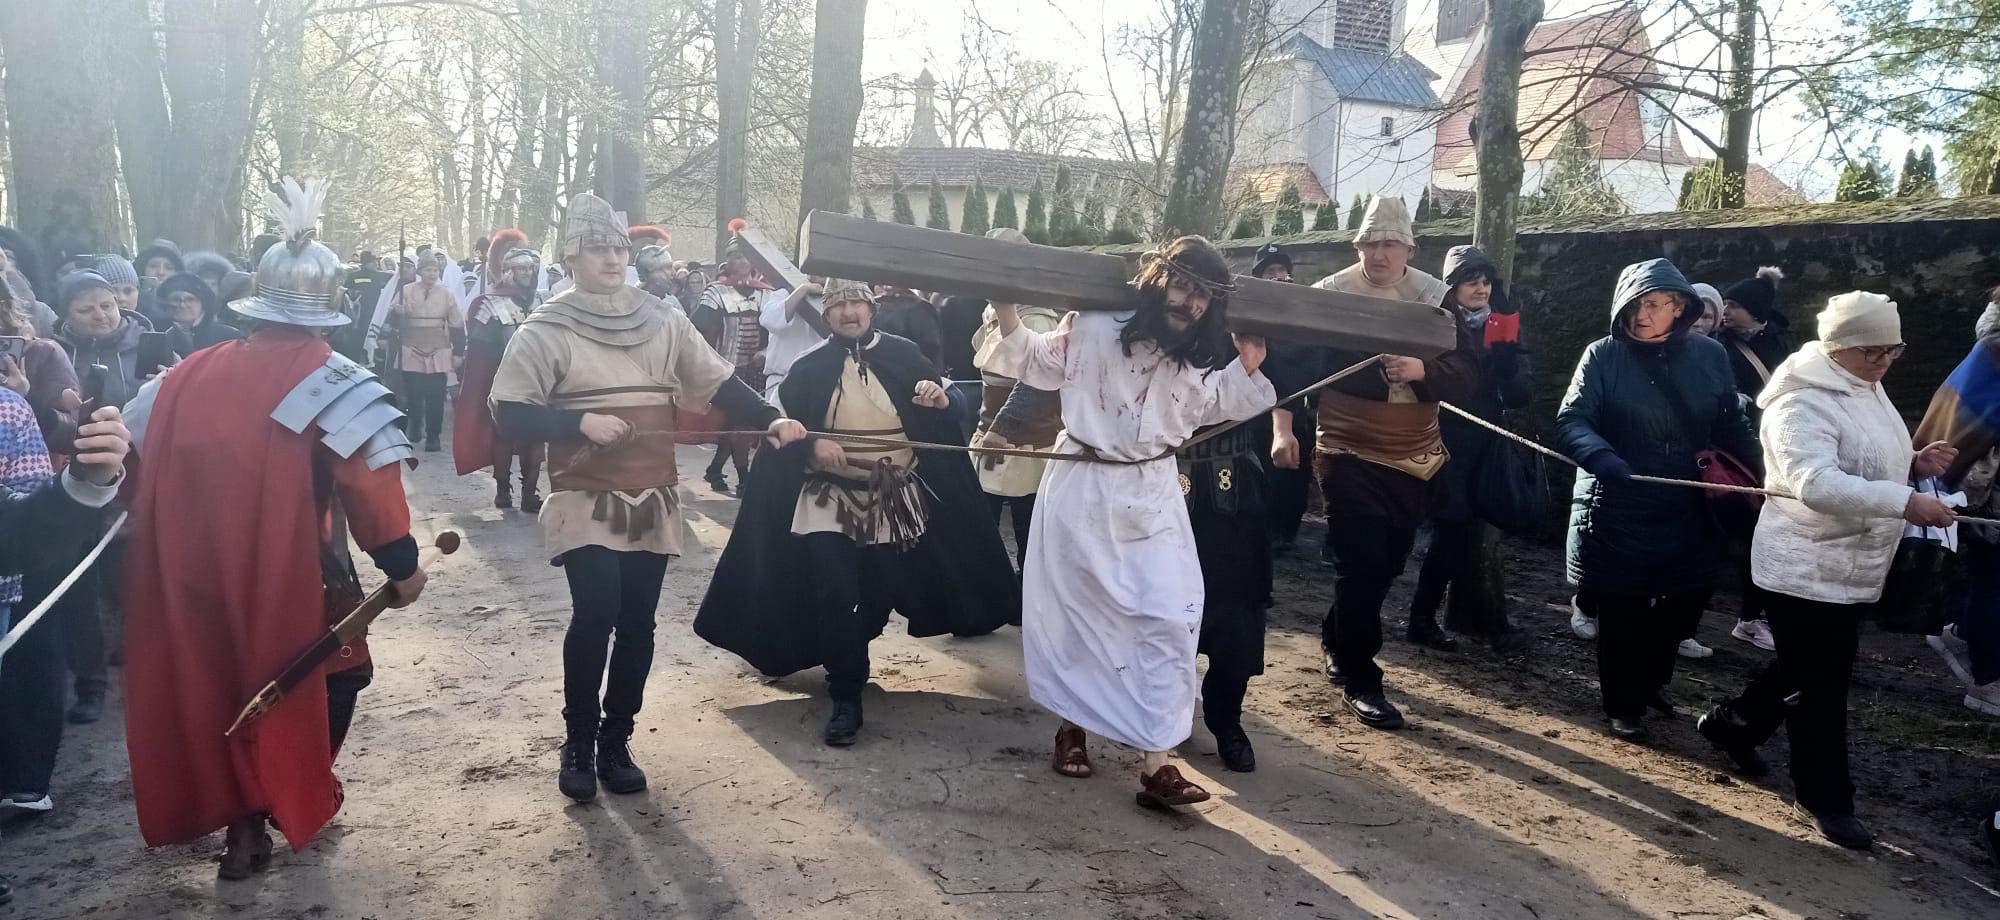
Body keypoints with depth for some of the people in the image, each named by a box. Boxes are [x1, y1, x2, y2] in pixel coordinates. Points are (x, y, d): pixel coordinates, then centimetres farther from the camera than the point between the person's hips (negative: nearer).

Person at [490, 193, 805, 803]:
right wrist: (580, 421, -20)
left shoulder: (663, 323, 8)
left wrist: (769, 419, -9)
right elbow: (510, 415, -7)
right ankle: (578, 743, 4)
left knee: (637, 622, 5)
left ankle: (615, 741, 21)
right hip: (586, 500, -4)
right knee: (596, 613, -15)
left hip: (652, 501, 4)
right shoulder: (545, 331, -3)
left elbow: (719, 382, 6)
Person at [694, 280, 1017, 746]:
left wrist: (940, 399, -18)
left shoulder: (904, 354, 1)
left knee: (880, 594, 13)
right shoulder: (809, 367, 0)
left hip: (898, 499, 2)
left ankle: (849, 653, 44)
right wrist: (812, 444, -19)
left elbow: (945, 414, 5)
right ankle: (845, 697, 0)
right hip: (831, 500, -1)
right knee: (835, 596, -12)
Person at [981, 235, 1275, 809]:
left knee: (1170, 620, -8)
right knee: (1078, 612, 9)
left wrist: (1247, 368, 7)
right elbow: (1036, 364, -2)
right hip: (1084, 489, -3)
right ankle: (1072, 724, 32)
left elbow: (1210, 407, 20)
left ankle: (1156, 760, -5)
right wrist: (1007, 313, -17)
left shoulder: (1197, 356, 6)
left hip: (1153, 497, 4)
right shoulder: (1095, 327, -10)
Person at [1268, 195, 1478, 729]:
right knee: (1360, 567, -3)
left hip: (1415, 458, 4)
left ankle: (1337, 643, 37)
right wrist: (1282, 427, -19)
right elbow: (1291, 365, -8)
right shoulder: (1330, 295, -6)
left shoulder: (1435, 298, 2)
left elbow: (1467, 373, -4)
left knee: (1387, 564, 15)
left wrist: (1421, 370, -24)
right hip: (1350, 457, -4)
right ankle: (1359, 680, 10)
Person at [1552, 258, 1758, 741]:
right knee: (1620, 610, 4)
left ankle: (1649, 677, 39)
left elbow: (1732, 428, 12)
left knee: (1686, 599, 11)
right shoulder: (1603, 355, -7)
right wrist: (1601, 455, -33)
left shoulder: (1709, 355, 3)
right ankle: (1624, 705, 23)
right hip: (1615, 512, -3)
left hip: (1686, 513, 4)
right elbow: (1571, 421, -14)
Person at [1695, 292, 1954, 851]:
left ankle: (1732, 724, 41)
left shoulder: (1866, 390, 10)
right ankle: (1827, 799, 14)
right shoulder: (1804, 403, -22)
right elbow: (1815, 481, -35)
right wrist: (1906, 502, -39)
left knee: (1804, 667, 21)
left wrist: (1916, 464, 1)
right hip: (1808, 568, -10)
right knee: (1821, 685, 1)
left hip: (1852, 566, 10)